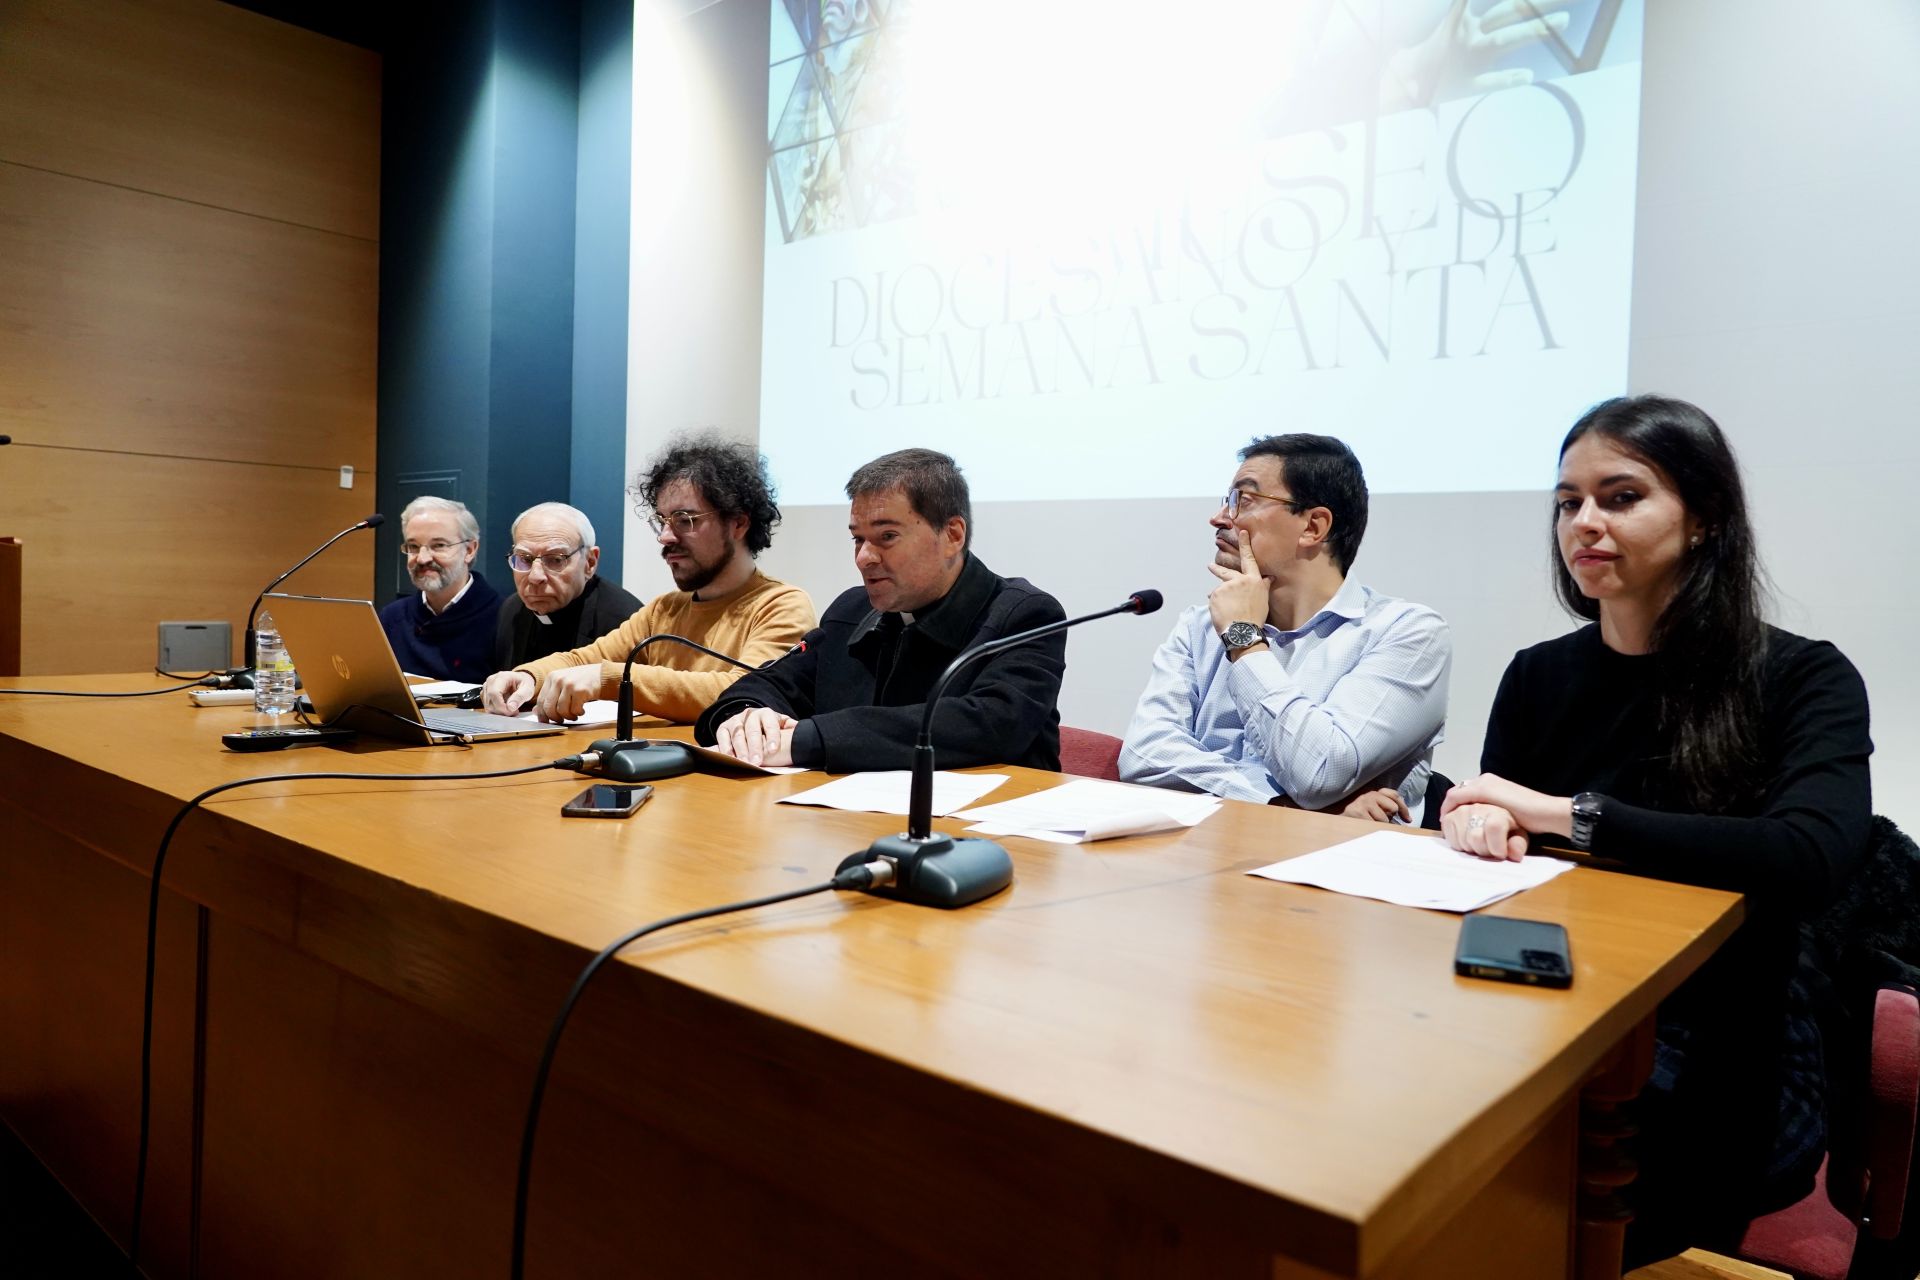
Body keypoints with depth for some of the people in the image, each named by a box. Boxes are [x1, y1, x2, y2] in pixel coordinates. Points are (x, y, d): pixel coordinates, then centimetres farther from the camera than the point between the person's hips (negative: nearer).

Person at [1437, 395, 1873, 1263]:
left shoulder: (1804, 679, -5)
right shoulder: (1538, 677, 7)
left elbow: (1809, 860, -24)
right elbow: (1497, 830, 6)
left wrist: (1566, 814, -22)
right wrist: (1483, 826, -19)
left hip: (1723, 1062, -3)